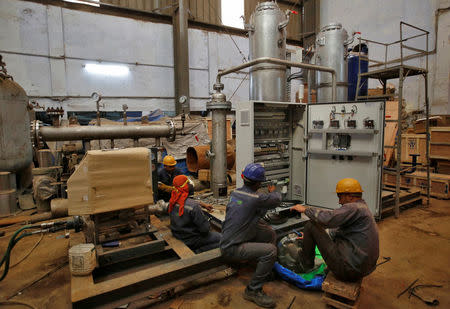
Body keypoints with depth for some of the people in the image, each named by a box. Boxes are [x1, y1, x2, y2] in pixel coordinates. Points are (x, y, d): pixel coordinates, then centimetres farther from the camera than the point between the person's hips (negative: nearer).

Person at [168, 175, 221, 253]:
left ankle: (195, 250, 14)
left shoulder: (173, 201, -7)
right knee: (220, 237, 1)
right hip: (190, 240, -8)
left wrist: (203, 204, 17)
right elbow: (205, 229, -24)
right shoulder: (193, 206, -31)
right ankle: (198, 252, -4)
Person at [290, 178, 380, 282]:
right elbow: (338, 230, 23)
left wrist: (306, 209, -10)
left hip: (349, 269, -11)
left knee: (311, 225, -6)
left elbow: (328, 218, -27)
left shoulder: (354, 208, -14)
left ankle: (305, 264, 11)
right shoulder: (362, 208, 19)